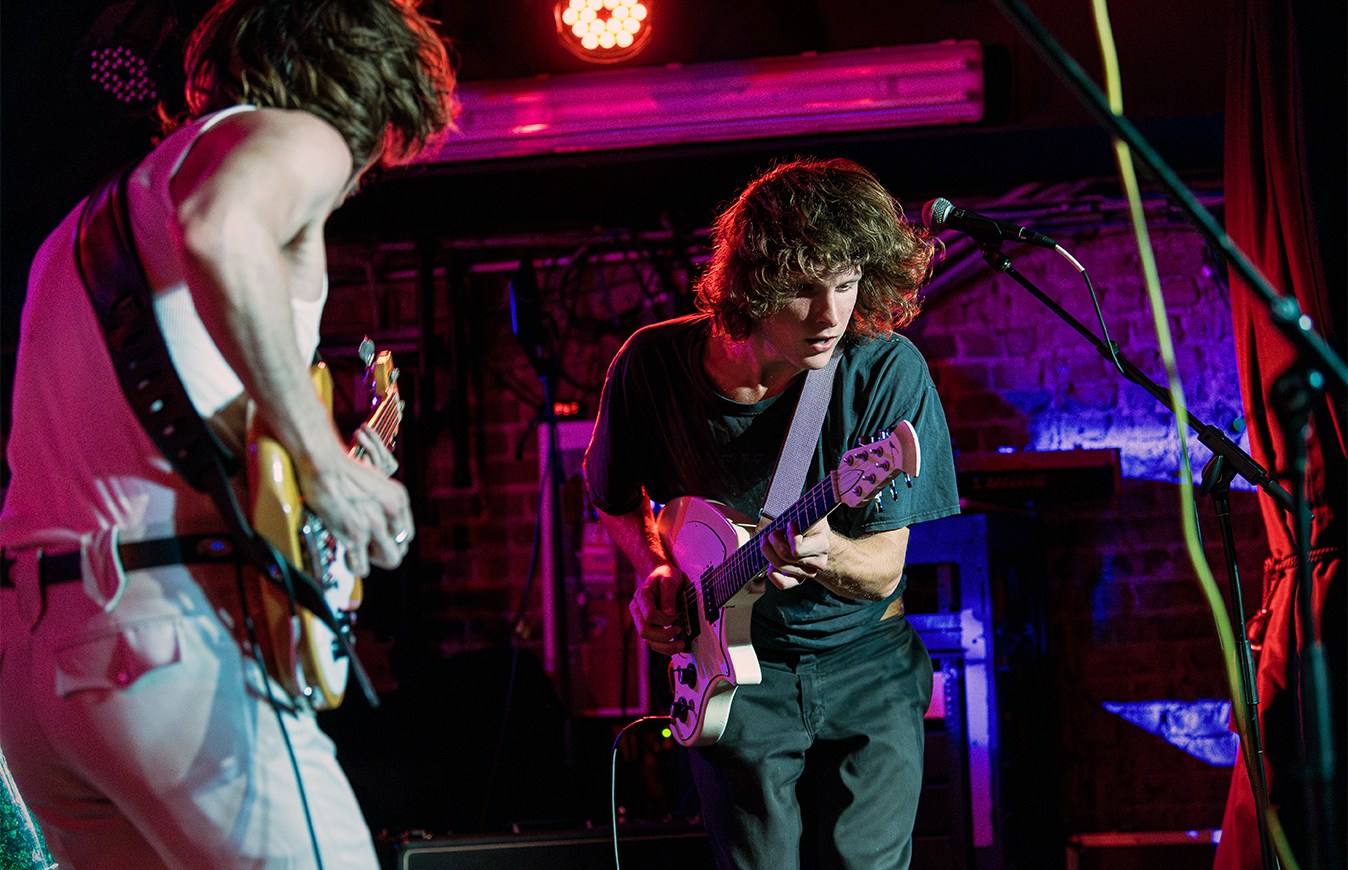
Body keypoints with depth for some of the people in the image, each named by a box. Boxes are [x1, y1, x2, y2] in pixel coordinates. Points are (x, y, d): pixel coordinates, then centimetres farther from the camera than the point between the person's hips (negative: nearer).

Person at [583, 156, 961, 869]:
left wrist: (826, 555, -32)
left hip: (863, 661, 0)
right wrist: (655, 569, -6)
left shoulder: (886, 370, -15)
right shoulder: (655, 364, -11)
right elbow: (613, 494, 12)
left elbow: (884, 572, -11)